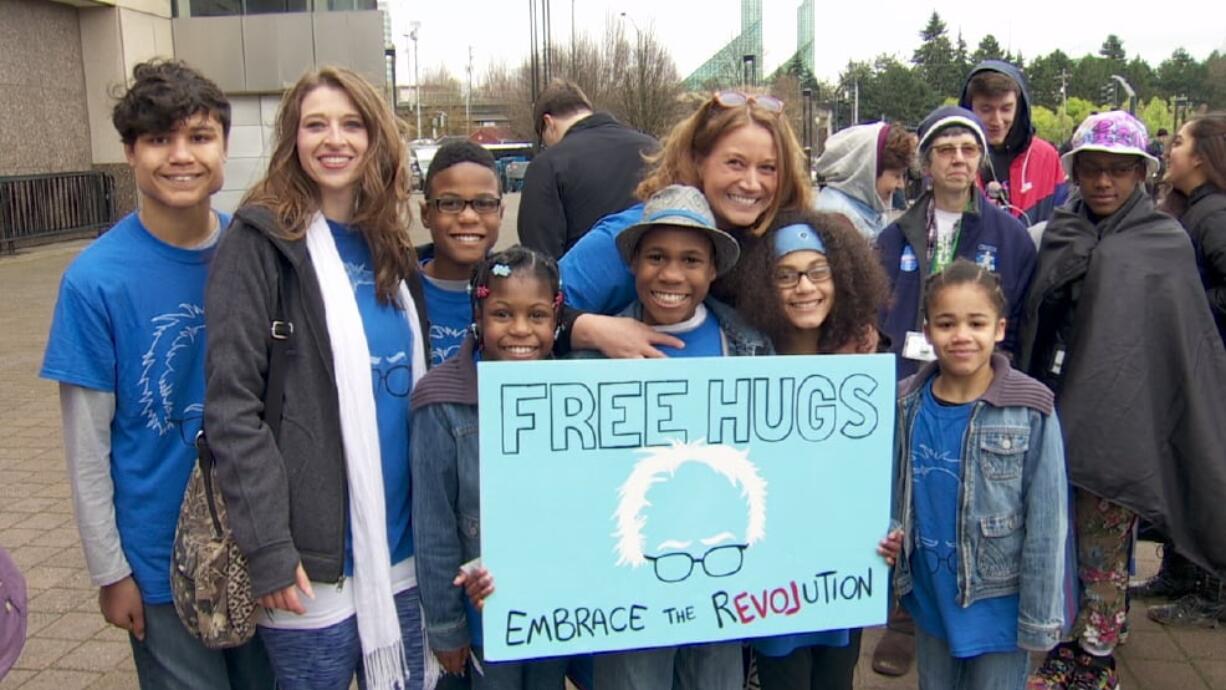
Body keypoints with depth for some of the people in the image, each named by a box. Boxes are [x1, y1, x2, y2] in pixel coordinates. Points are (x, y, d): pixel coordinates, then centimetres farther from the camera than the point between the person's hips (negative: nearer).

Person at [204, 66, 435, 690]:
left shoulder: (389, 246, 9)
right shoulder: (261, 240, -8)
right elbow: (231, 405, -14)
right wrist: (267, 549, -18)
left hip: (401, 546, 6)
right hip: (316, 558, -6)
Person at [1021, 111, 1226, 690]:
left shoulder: (1166, 245, -1)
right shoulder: (1061, 234, 8)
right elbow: (1032, 318, 8)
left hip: (1116, 425, -3)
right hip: (1055, 416, 3)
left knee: (1103, 554, 5)